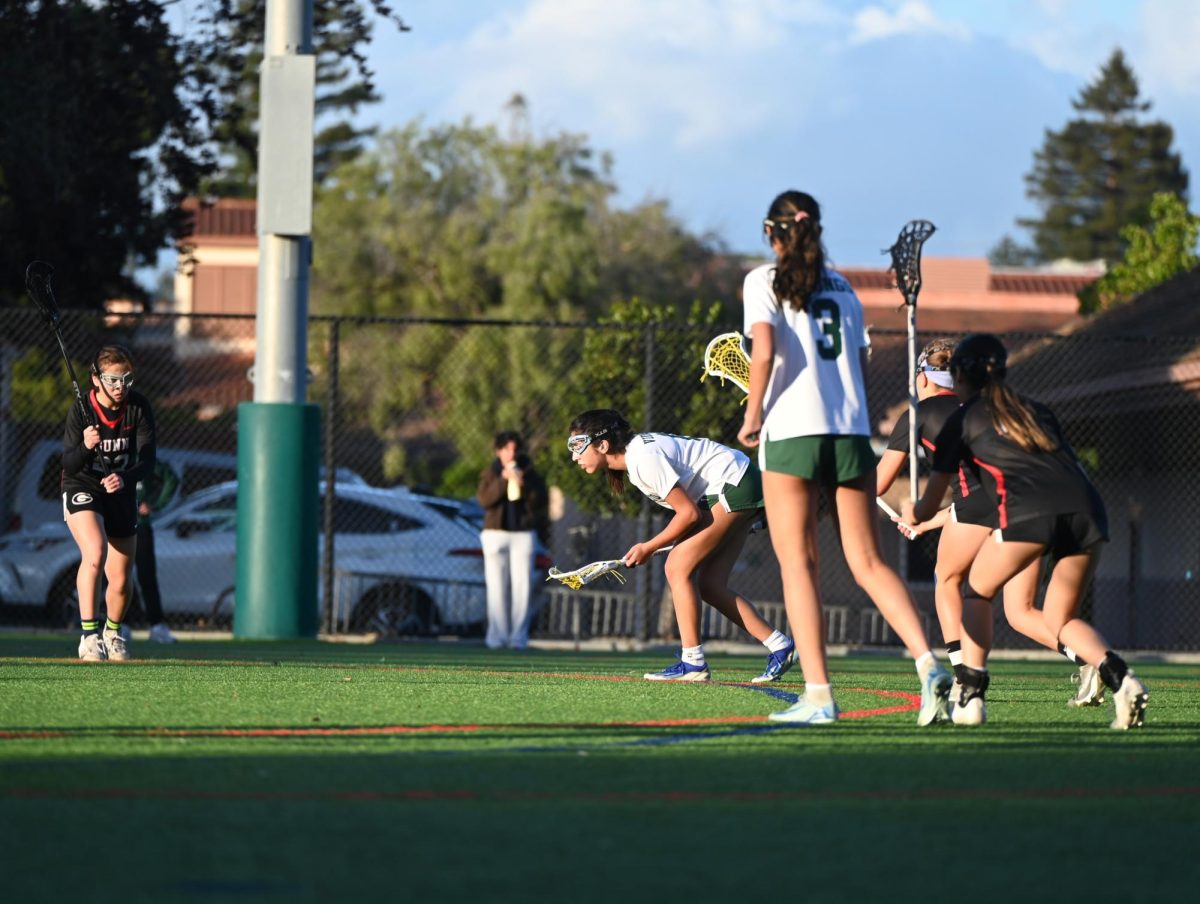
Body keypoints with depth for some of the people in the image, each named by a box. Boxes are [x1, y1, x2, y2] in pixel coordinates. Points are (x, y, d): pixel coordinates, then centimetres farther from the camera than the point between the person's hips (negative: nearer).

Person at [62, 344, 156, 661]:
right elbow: (69, 466, -20)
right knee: (95, 552, -31)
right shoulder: (81, 411, -18)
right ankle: (89, 635, -28)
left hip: (121, 492, 3)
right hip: (82, 489, -3)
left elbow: (147, 459, -16)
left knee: (121, 581, 6)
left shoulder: (139, 407, -13)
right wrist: (85, 447, -41)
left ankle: (113, 632, 37)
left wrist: (124, 478, -35)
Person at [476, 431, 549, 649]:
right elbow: (484, 499, -8)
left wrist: (523, 484, -15)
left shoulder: (529, 473, 5)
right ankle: (497, 637, 3)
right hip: (495, 533, 0)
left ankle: (519, 637, -4)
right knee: (497, 588, -1)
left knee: (522, 586, -5)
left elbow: (539, 501, -2)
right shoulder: (490, 472, 5)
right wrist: (503, 480, -17)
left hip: (524, 534, 0)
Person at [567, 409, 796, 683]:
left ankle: (692, 663, -11)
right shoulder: (633, 451, 6)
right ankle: (780, 647, 11)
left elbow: (689, 513, -22)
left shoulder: (644, 460, -24)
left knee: (678, 567, -13)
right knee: (709, 585, 8)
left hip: (735, 485, -10)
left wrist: (649, 547, -12)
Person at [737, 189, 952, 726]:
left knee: (797, 563, 0)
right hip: (852, 433, 4)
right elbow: (859, 365, 15)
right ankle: (928, 664, -13)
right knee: (868, 563, 5)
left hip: (792, 433, -4)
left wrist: (752, 415, -3)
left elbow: (764, 350, -12)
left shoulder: (764, 281, 2)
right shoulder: (842, 288, 17)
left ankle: (817, 695, -7)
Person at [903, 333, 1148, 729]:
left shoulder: (964, 419, 19)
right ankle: (1119, 677, -9)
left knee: (980, 591, 21)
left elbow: (929, 505, 25)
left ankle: (971, 693, 10)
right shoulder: (1038, 411, 31)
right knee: (1060, 618, 17)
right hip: (1086, 509, 4)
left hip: (1029, 511, -4)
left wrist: (912, 515, 50)